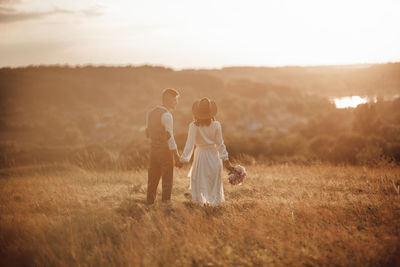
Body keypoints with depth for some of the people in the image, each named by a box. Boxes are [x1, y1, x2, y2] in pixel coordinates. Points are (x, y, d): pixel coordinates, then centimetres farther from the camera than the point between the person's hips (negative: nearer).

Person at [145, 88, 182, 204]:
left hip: (153, 149, 7)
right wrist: (177, 157, -17)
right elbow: (170, 137, -18)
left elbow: (147, 133, 16)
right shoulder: (166, 115, -14)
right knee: (167, 181, 0)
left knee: (152, 180, 14)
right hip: (165, 150, -7)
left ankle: (149, 204, 19)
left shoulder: (151, 113, 10)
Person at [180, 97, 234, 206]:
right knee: (214, 181, 17)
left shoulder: (194, 126, -16)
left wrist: (183, 159, -9)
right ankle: (214, 200, 18)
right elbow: (220, 144, -5)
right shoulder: (216, 125, -10)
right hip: (214, 155, 2)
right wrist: (225, 159, 4)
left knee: (199, 180, 12)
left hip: (201, 155, -2)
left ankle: (202, 200, 3)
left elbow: (189, 144, -16)